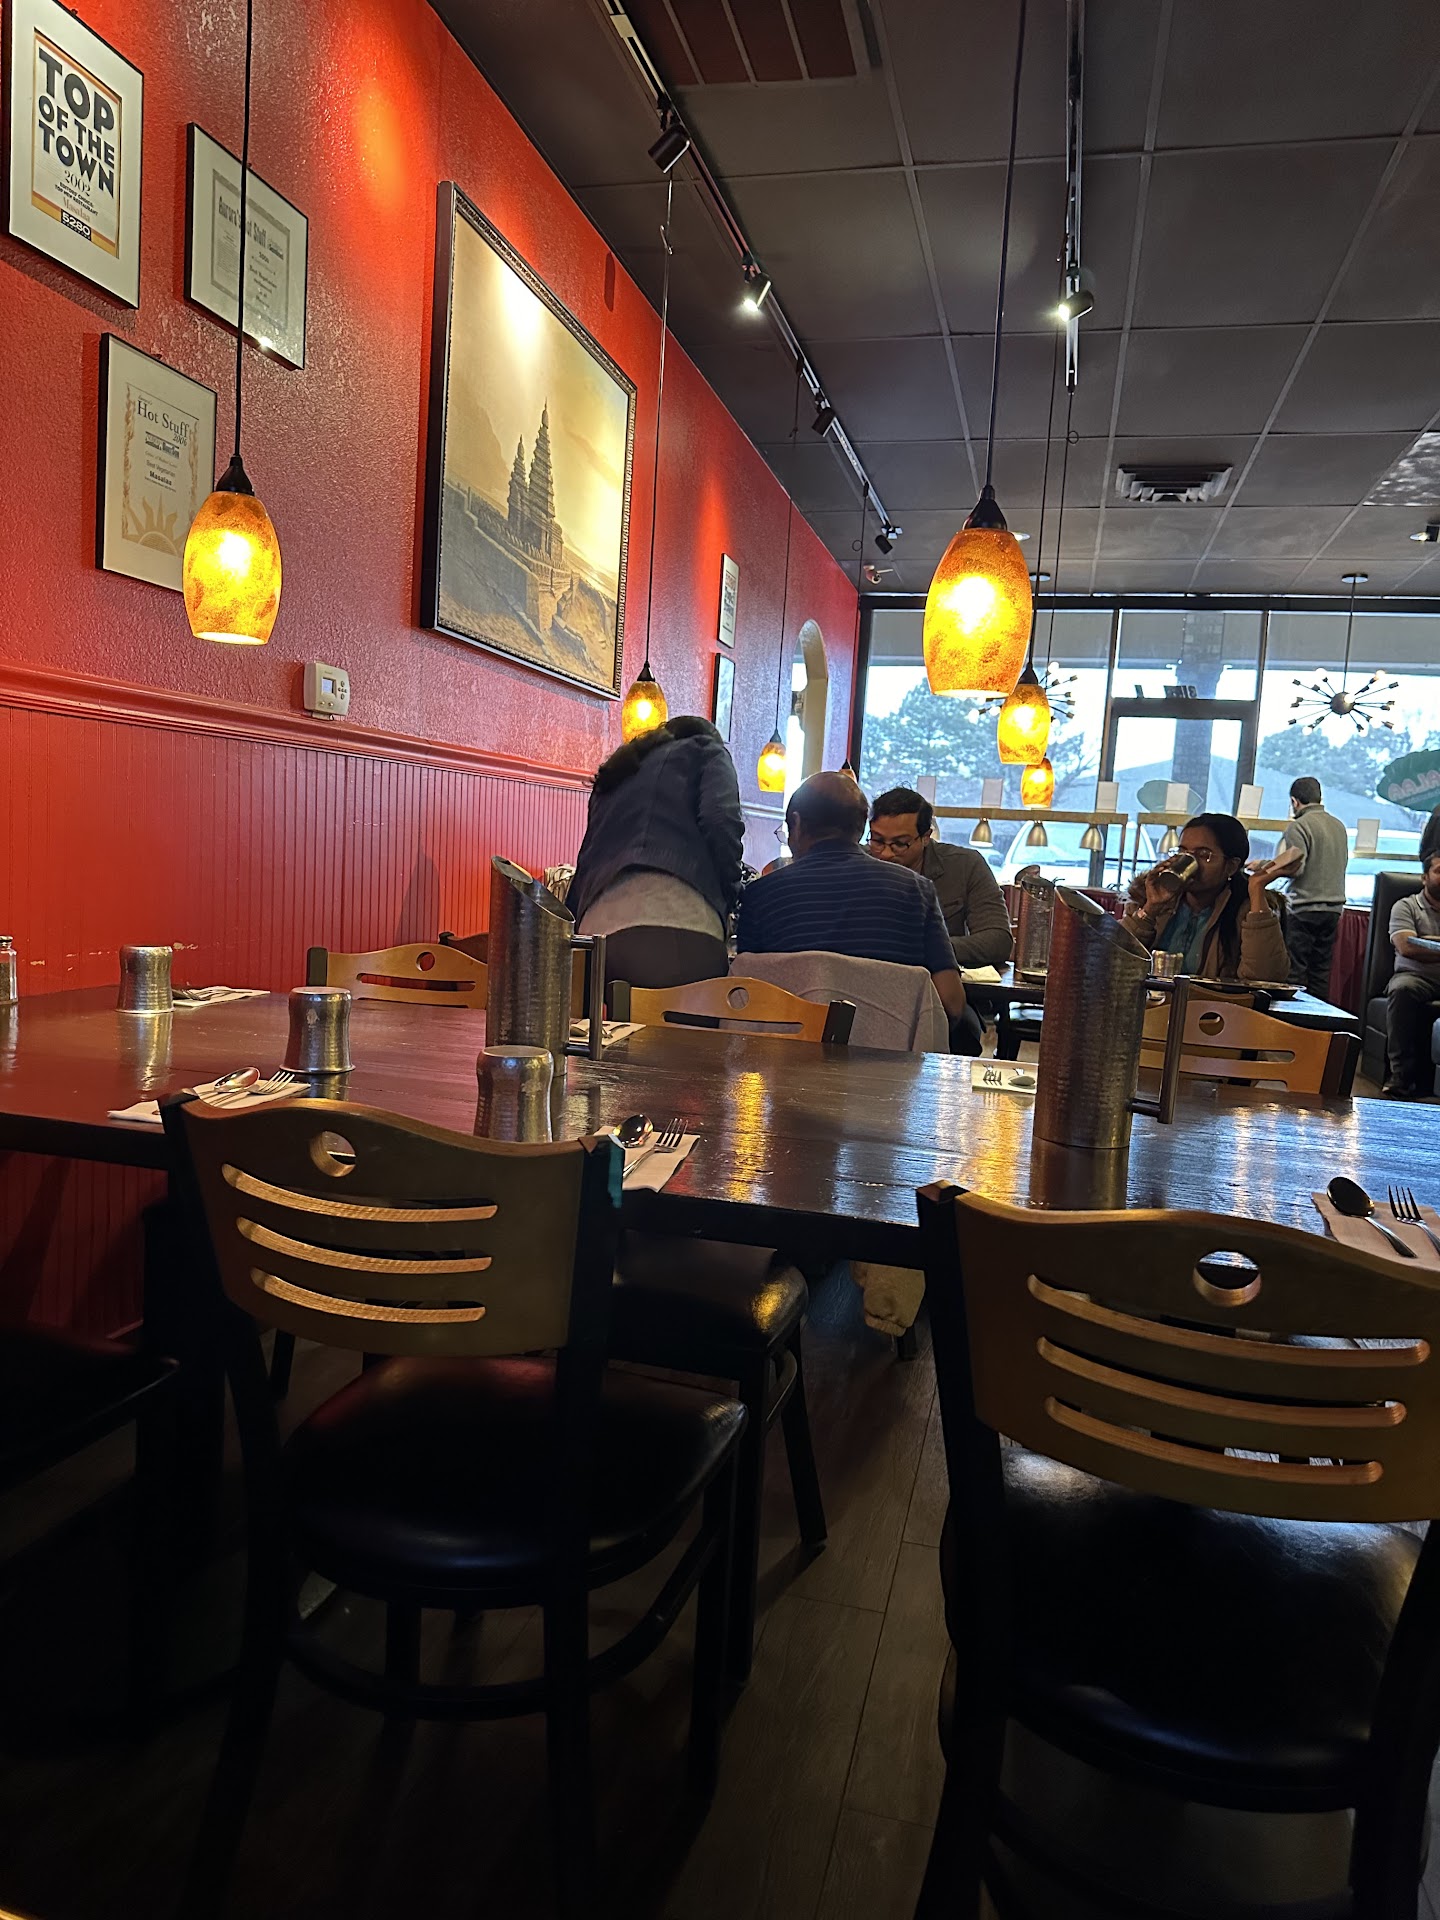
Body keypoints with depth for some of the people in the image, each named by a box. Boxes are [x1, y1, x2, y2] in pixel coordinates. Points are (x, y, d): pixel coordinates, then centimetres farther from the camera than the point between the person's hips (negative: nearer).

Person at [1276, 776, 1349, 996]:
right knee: (1321, 971, 9)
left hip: (1304, 908, -7)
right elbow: (1343, 864, 19)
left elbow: (1295, 868, -16)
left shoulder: (1299, 826, -9)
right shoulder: (1339, 826, 13)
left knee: (1294, 970, -5)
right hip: (1334, 907, 7)